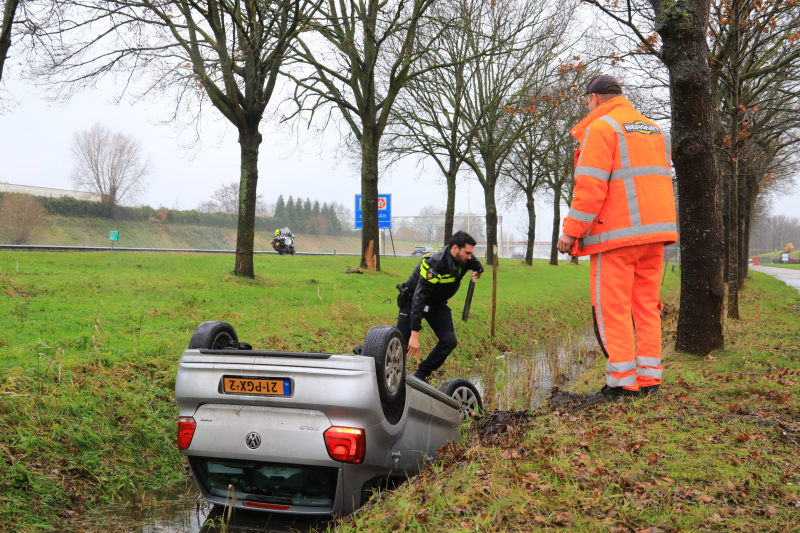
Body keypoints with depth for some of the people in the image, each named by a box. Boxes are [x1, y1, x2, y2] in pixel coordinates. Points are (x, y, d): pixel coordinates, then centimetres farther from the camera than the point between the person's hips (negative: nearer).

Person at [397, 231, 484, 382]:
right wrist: (414, 334, -43)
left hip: (438, 304, 6)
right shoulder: (434, 265, -35)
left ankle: (421, 374, 1)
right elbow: (419, 299, -39)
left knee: (449, 341, -10)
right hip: (414, 300, -6)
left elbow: (474, 263, 18)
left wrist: (478, 270, -5)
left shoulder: (463, 259, -13)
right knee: (402, 343, -11)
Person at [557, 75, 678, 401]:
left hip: (617, 233, -7)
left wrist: (571, 230, -11)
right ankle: (649, 378, 12)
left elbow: (591, 186, -14)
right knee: (646, 304, 11)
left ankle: (622, 383, -4)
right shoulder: (654, 130, 20)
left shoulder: (600, 128, -5)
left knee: (612, 308, -3)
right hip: (655, 230, 8)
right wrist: (654, 228, 19)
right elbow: (662, 181, 18)